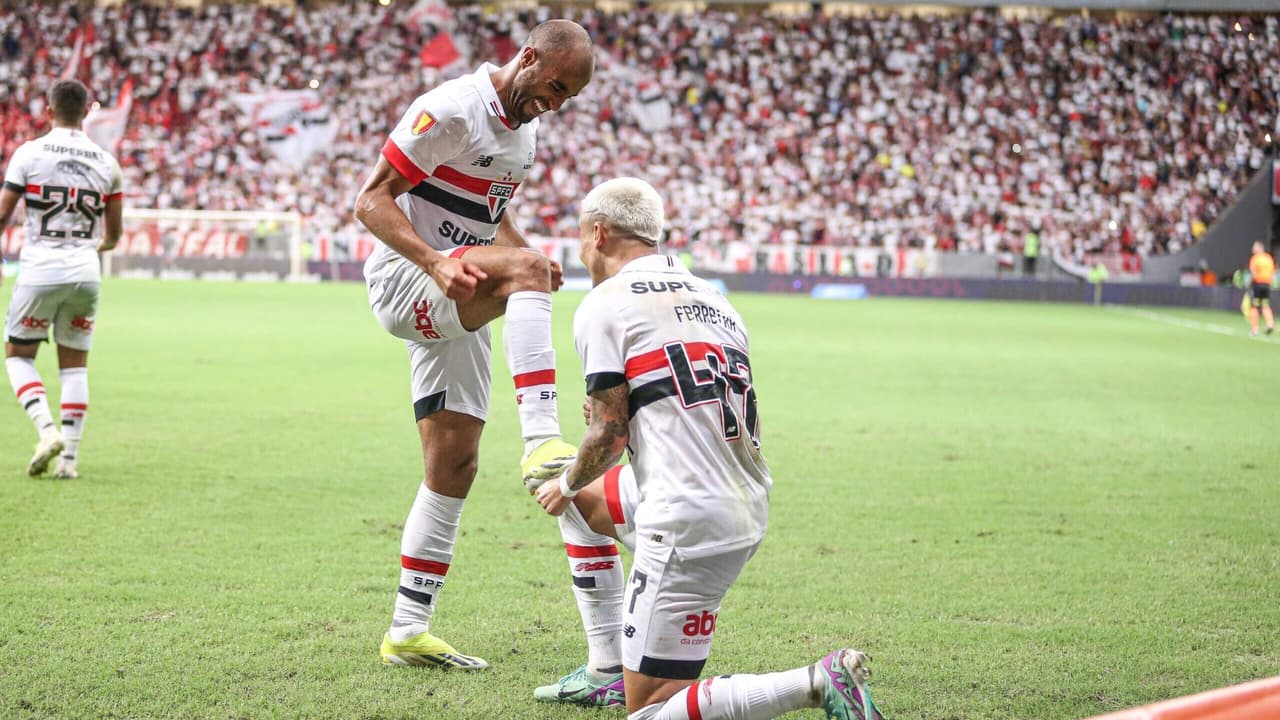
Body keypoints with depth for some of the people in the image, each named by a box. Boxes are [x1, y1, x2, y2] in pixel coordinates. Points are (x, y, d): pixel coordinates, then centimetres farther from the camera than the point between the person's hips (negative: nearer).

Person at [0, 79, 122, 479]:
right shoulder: (107, 163, 4)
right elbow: (113, 234, 11)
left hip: (39, 270, -3)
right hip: (85, 271, 3)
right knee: (75, 365, 11)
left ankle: (47, 430, -9)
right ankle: (69, 457, 6)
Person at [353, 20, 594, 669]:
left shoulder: (523, 130, 13)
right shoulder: (451, 110, -14)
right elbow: (370, 200, -16)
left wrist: (531, 259, 5)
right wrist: (435, 262, -29)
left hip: (456, 304, 9)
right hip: (404, 281, -9)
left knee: (453, 465, 4)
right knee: (524, 271, -35)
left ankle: (408, 632, 9)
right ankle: (541, 442, -46)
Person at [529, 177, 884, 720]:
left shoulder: (603, 304, -5)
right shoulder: (714, 299, 18)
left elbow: (609, 433, -10)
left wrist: (566, 486, 11)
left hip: (686, 526, -9)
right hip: (750, 512, 9)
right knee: (582, 501, 32)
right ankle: (606, 671, 30)